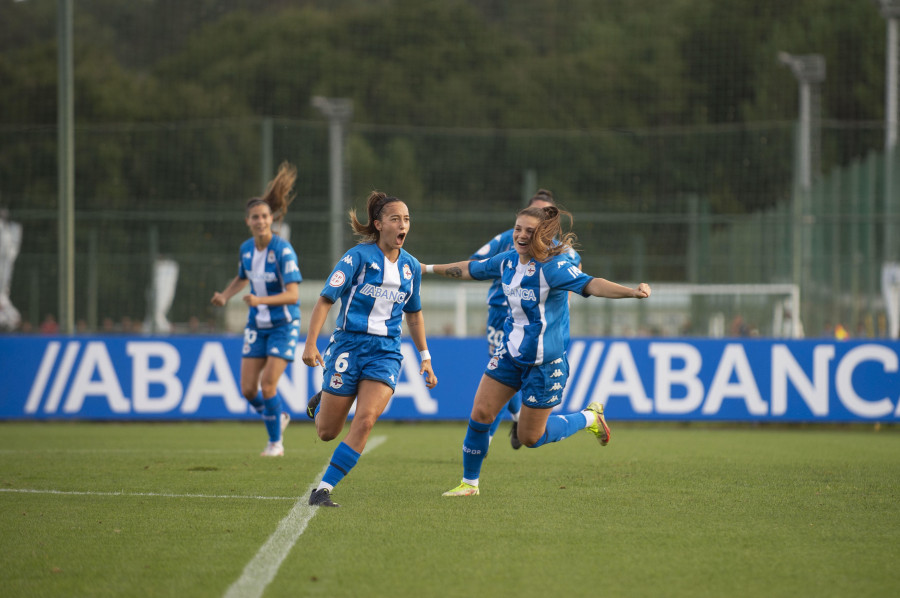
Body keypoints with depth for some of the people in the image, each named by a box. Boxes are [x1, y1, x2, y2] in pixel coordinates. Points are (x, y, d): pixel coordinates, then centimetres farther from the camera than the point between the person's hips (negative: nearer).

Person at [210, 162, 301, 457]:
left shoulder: (283, 250, -19)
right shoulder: (246, 248, 0)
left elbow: (293, 294, -27)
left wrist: (260, 300, -41)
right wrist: (224, 295, 3)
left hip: (284, 325, -6)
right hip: (257, 325, 6)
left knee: (268, 384, -14)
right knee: (248, 389, 0)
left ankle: (276, 441, 6)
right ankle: (278, 417, 31)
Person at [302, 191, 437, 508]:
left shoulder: (411, 266, 9)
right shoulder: (358, 257, -6)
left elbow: (413, 314, 23)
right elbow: (326, 299, -8)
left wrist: (425, 358, 21)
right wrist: (310, 344, -18)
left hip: (386, 352, 3)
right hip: (349, 345, -3)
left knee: (365, 420, -20)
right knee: (327, 432, 2)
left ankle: (324, 489, -13)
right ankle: (321, 403, 40)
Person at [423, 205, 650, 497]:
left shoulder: (552, 266, -23)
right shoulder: (508, 261, -1)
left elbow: (589, 284, -38)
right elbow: (471, 269, 19)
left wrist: (632, 292, -56)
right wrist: (429, 268, 30)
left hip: (545, 363, -6)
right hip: (511, 356, 6)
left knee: (530, 438, 3)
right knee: (480, 414, 0)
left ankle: (589, 417, 27)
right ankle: (470, 483, 18)